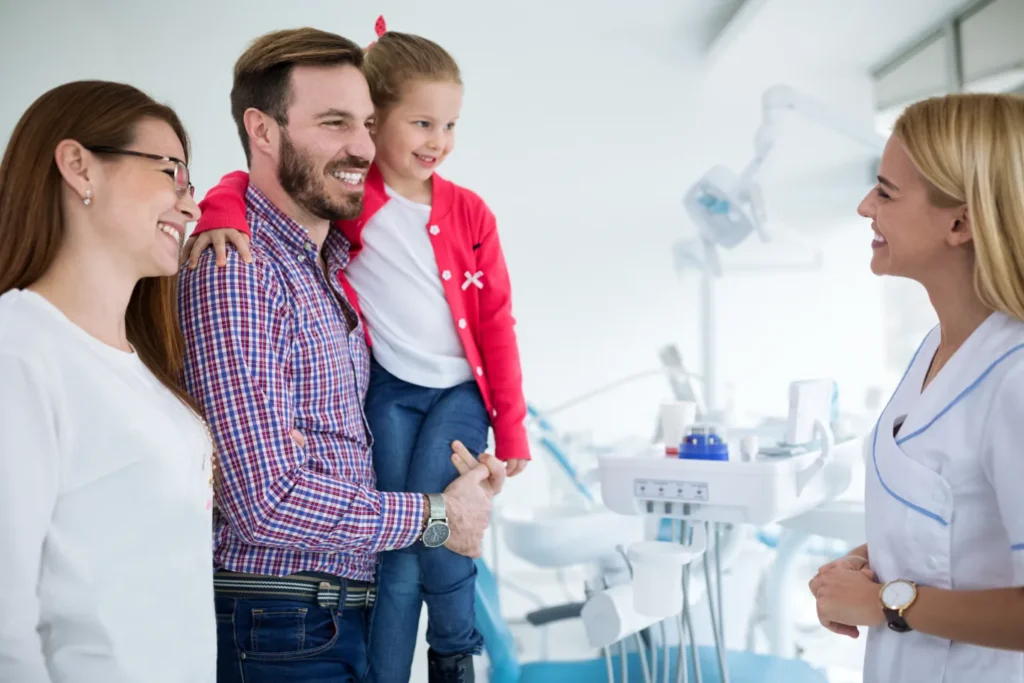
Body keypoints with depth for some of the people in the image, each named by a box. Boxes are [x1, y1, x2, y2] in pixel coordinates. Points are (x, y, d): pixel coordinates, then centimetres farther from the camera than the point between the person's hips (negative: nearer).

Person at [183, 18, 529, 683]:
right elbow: (248, 183, -6)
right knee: (397, 548, -1)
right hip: (386, 390, 0)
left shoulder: (470, 213, 0)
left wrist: (511, 425, 1)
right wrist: (222, 215, -31)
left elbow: (497, 322, 2)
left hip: (458, 390, 1)